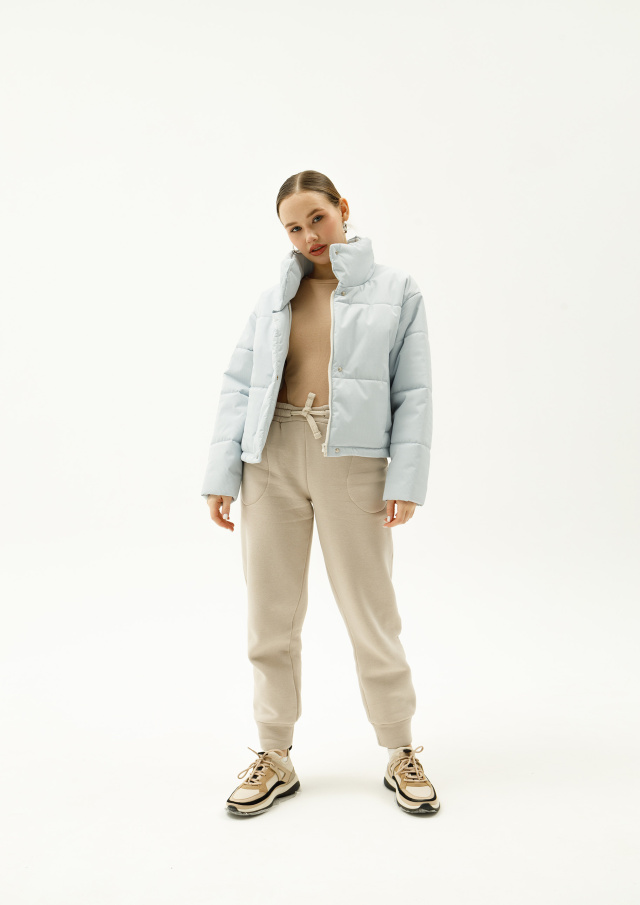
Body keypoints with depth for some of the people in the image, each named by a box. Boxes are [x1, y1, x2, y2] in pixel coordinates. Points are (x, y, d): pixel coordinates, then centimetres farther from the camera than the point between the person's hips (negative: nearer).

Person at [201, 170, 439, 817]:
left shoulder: (396, 290, 7)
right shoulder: (273, 297, 13)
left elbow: (413, 393, 1)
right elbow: (238, 387, 8)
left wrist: (406, 480, -8)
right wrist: (221, 476, 0)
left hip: (353, 460, -2)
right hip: (273, 458, 3)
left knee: (371, 613, 5)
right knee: (271, 616, 8)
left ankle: (401, 754, 26)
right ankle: (275, 758, 26)